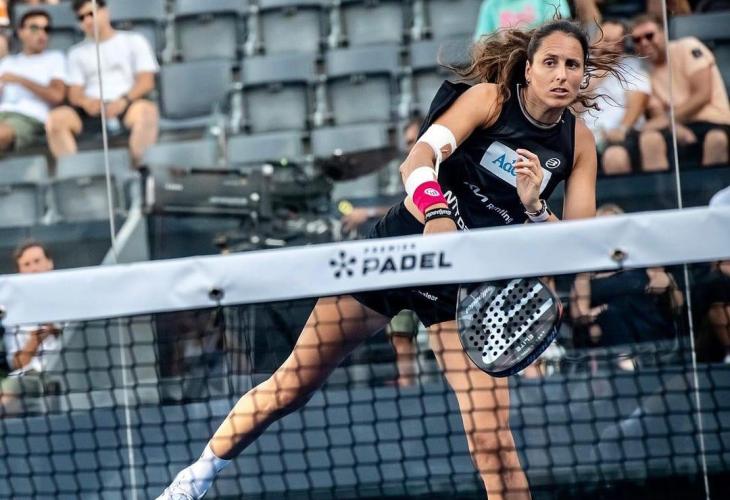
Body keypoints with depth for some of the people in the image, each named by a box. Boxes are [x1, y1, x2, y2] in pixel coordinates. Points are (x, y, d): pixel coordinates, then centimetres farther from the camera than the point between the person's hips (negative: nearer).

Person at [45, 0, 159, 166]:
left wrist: (124, 100, -14)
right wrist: (85, 101, -11)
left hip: (128, 106, -2)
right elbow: (74, 92, 14)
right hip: (93, 110, 2)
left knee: (146, 110, -38)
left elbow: (146, 82, 5)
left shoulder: (133, 41, 17)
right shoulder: (77, 52, 26)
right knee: (56, 119, -28)